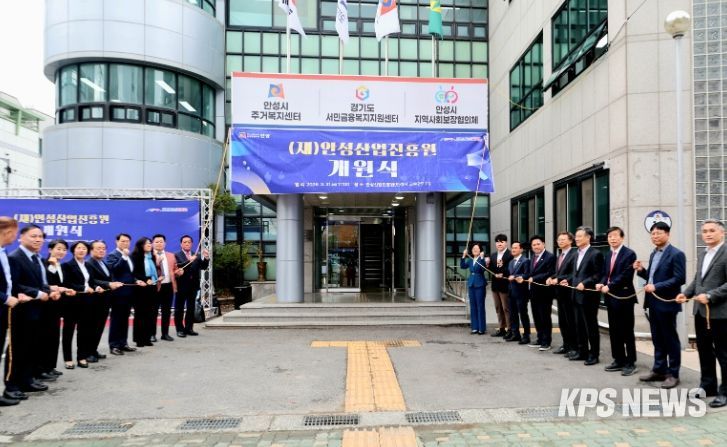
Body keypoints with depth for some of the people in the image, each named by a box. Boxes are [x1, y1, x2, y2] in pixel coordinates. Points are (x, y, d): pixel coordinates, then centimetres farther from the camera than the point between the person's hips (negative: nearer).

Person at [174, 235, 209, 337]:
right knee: (179, 309, 2)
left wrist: (206, 258, -14)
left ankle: (189, 328, 17)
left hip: (193, 286, 4)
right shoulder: (176, 255, -1)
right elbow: (177, 266, -18)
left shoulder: (196, 256, 12)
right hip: (181, 286, -4)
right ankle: (180, 329, 7)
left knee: (191, 308, 9)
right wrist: (189, 261, -29)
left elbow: (203, 267, 4)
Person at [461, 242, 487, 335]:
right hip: (471, 284, 6)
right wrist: (464, 256, -3)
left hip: (480, 285, -6)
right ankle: (475, 327, 15)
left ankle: (482, 328, 4)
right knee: (473, 306, 8)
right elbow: (462, 266, 5)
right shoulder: (470, 260, 11)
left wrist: (482, 258, -29)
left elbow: (483, 269, -22)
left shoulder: (482, 259, -7)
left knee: (480, 306, -2)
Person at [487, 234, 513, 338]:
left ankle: (510, 329, 9)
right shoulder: (493, 255, 11)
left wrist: (503, 274, -26)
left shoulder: (510, 255, -14)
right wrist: (488, 265, -9)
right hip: (495, 285, 8)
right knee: (498, 308, 14)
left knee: (506, 308, 0)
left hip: (505, 285, -8)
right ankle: (501, 329, 24)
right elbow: (491, 270, 10)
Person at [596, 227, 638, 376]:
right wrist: (601, 283, -4)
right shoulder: (608, 255, 16)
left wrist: (609, 286, -19)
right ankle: (619, 360, 22)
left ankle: (630, 363, 10)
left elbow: (626, 276, -17)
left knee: (627, 332, 0)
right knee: (614, 331, 12)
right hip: (610, 298, 8)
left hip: (624, 297, -7)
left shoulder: (629, 254, -9)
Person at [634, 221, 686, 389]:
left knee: (670, 339, 3)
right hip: (653, 303, 8)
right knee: (657, 339, 14)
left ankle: (673, 374, 13)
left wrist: (656, 287, -22)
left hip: (666, 303, -8)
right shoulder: (654, 254, 15)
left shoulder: (676, 254, -11)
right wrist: (641, 270, 1)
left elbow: (680, 279, -19)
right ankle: (659, 370, 24)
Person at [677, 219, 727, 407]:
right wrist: (686, 293, 6)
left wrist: (710, 296, -23)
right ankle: (708, 385, 28)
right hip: (700, 311, 8)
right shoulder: (702, 255, 15)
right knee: (704, 350, 16)